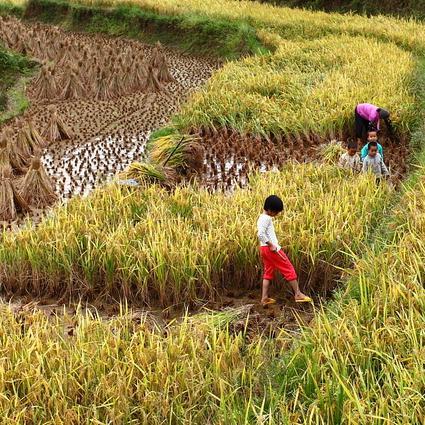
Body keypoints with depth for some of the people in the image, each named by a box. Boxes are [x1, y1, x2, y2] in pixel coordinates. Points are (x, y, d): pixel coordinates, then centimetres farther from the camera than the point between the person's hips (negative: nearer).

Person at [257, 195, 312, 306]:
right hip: (271, 249, -10)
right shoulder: (266, 218, -16)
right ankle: (298, 294, 4)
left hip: (265, 248, 10)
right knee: (289, 269, -1)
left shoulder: (261, 218, 15)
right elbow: (261, 234, -27)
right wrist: (271, 245, -23)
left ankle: (264, 298, 11)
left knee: (268, 273, 13)